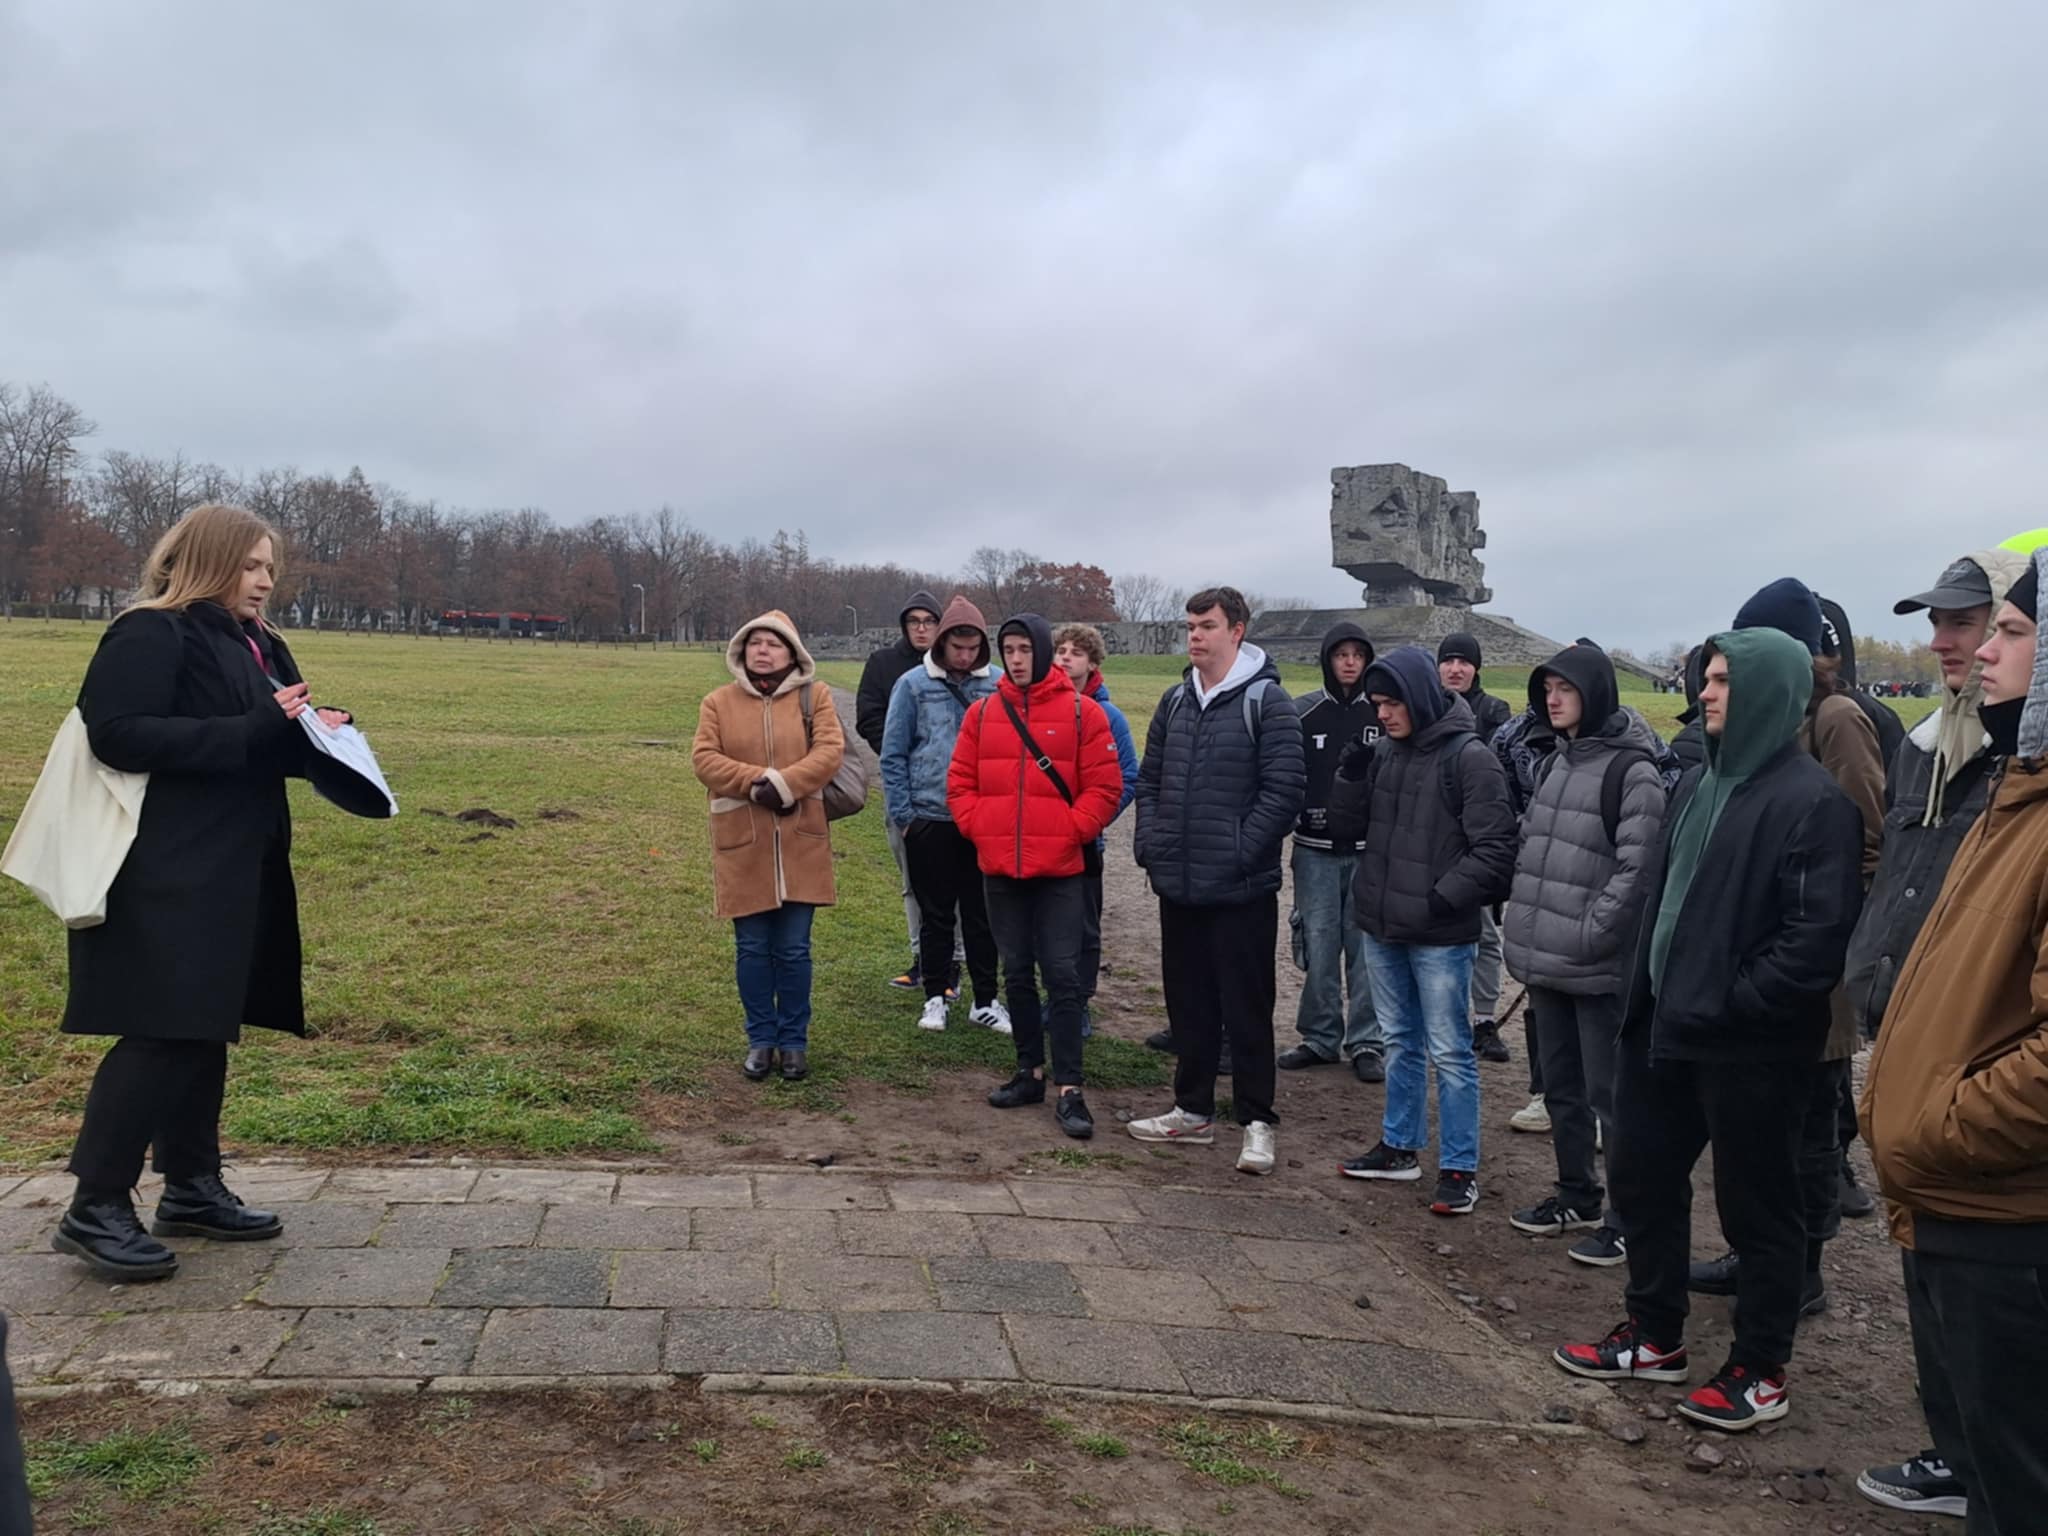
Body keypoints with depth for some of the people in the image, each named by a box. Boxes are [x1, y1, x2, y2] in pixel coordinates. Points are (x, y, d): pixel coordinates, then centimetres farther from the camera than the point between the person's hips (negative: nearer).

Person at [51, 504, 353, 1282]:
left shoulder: (260, 647, 17)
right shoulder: (149, 635, -11)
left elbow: (274, 742, 24)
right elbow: (119, 733, -21)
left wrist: (313, 728, 1)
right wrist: (252, 732, -26)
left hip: (235, 868, 9)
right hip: (168, 872, -9)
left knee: (206, 1029, 13)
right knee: (161, 1033, -10)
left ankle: (192, 1188, 22)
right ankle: (95, 1209, -1)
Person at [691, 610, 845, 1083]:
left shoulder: (815, 696, 4)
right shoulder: (719, 703, 6)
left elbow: (829, 751, -9)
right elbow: (704, 759, -5)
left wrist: (783, 783, -21)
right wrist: (756, 781, -18)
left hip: (800, 844, -1)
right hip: (743, 845, 1)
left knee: (793, 949, 5)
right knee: (752, 949, 8)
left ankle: (794, 1041, 18)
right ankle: (761, 1040, 21)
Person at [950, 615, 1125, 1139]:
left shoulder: (1081, 712, -4)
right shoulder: (983, 712, 7)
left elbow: (1105, 786, -5)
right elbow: (960, 781, 10)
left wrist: (1070, 831, -12)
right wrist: (978, 827, -2)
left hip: (1060, 870, -4)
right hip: (999, 869, 4)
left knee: (1062, 975, -4)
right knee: (1017, 973, 13)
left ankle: (1069, 1090, 0)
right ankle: (1030, 1072, 26)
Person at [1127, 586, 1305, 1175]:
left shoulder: (1266, 702, -8)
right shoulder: (1175, 701, 12)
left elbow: (1283, 790, -13)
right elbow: (1149, 779, 17)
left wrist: (1240, 853, -17)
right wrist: (1149, 842, 4)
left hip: (1241, 889, -6)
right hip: (1178, 885, 7)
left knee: (1247, 1008, 1)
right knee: (1188, 1003, 15)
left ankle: (1257, 1121, 11)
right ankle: (1193, 1110, 27)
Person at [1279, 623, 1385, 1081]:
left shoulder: (1384, 713, 3)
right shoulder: (1303, 712, 3)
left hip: (1370, 850, 0)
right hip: (1316, 850, 0)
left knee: (1367, 945, 2)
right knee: (1318, 946, 4)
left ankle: (1366, 1042, 11)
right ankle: (1320, 1038, 16)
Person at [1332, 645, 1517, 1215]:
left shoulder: (1469, 757, -12)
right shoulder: (1383, 752, 6)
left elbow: (1494, 848, -14)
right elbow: (1349, 827, 11)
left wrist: (1445, 897, -18)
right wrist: (1350, 777, -5)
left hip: (1440, 934, -7)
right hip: (1382, 927, 7)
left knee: (1449, 1051, 1)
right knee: (1400, 1043, 18)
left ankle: (1460, 1168, 10)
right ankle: (1400, 1147, 30)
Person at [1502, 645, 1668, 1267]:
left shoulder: (1631, 768, -12)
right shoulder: (1554, 762, 14)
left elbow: (1636, 868, -18)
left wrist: (1588, 936, -18)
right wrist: (1524, 923, 9)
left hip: (1600, 965, -8)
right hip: (1544, 960, 8)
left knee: (1610, 1094, -1)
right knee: (1561, 1086, 18)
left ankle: (1627, 1219, 10)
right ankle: (1576, 1195, 32)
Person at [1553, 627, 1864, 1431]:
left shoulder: (1811, 801, -16)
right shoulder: (1701, 783, 12)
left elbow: (1817, 935, -21)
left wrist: (1730, 1003, -20)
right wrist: (1645, 996, 10)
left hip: (1750, 1047, -9)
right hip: (1666, 1027, 9)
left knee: (1758, 1206, 7)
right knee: (1642, 1178, 17)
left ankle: (1760, 1373, 23)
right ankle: (1654, 1337, 34)